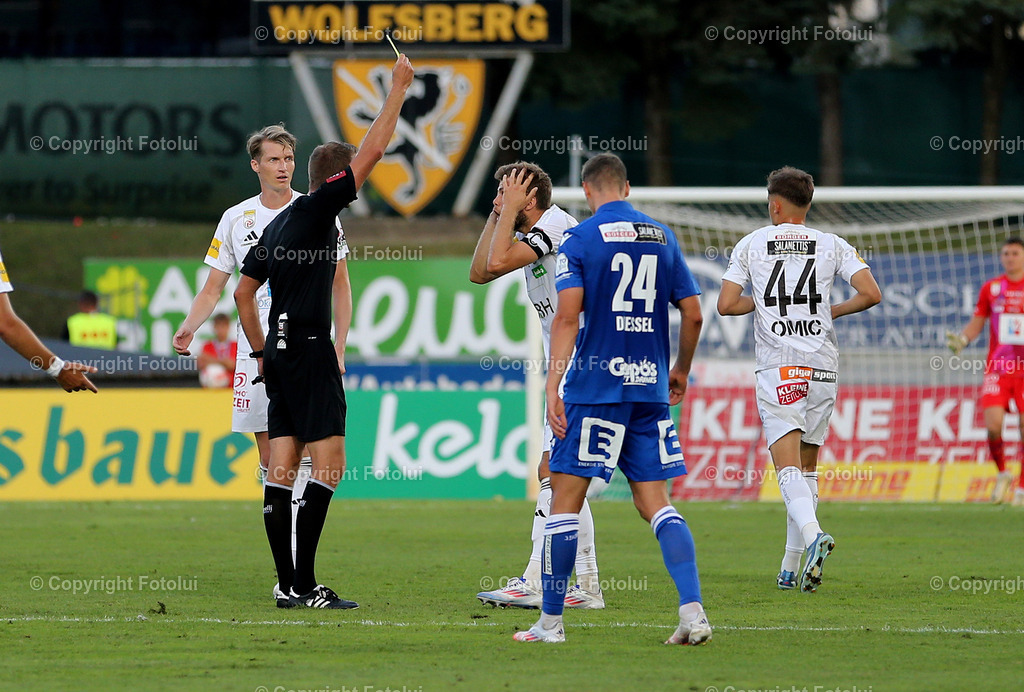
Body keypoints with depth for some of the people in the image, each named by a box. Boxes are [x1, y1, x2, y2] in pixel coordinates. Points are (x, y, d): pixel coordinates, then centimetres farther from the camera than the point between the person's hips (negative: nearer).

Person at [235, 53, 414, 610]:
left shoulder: (279, 224, 16)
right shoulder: (316, 210, -7)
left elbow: (243, 292, 21)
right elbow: (373, 150, -9)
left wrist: (261, 352, 25)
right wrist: (399, 87, -1)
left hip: (280, 351, 9)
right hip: (309, 350, -9)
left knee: (281, 468, 5)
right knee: (329, 462, -10)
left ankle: (288, 583, 4)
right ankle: (304, 584, -16)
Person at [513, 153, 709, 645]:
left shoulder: (580, 240, -4)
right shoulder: (663, 238, 10)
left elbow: (567, 315, -13)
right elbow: (693, 313, 10)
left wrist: (553, 387, -15)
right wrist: (681, 370, 25)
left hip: (596, 387, -4)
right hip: (650, 388, 4)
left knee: (565, 498, 3)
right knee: (654, 501, 6)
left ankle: (550, 621, 5)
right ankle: (693, 611, -8)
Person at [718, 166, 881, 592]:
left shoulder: (750, 245, 4)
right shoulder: (832, 245, 7)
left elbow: (726, 305, 0)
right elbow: (871, 294, -3)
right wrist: (833, 312, 15)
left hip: (777, 368, -3)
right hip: (823, 366, 3)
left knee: (788, 464, -11)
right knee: (807, 465, 14)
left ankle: (812, 534, -38)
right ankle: (791, 569, 16)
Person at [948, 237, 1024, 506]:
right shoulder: (991, 288, 7)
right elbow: (977, 323, 12)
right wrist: (962, 339, -7)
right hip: (997, 369, 1)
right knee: (993, 425, -13)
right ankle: (1002, 474, 13)